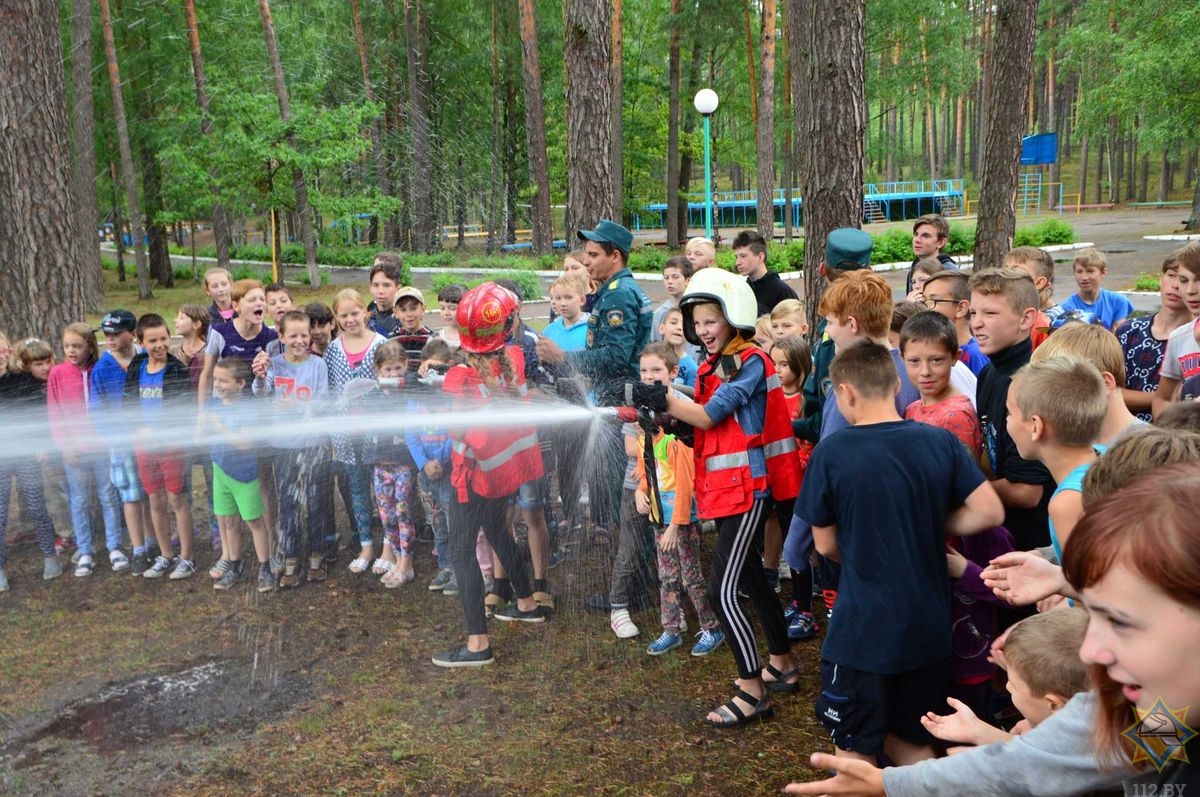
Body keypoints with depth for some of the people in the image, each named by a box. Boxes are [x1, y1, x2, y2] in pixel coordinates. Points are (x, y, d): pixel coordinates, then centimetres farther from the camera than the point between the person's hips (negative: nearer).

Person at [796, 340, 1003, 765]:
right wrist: (932, 527, 6)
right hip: (928, 627, 4)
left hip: (862, 629, -4)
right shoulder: (941, 441, -6)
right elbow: (989, 512, -6)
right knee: (911, 743, 24)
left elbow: (826, 545, -6)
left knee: (856, 753, 15)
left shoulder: (830, 451, -15)